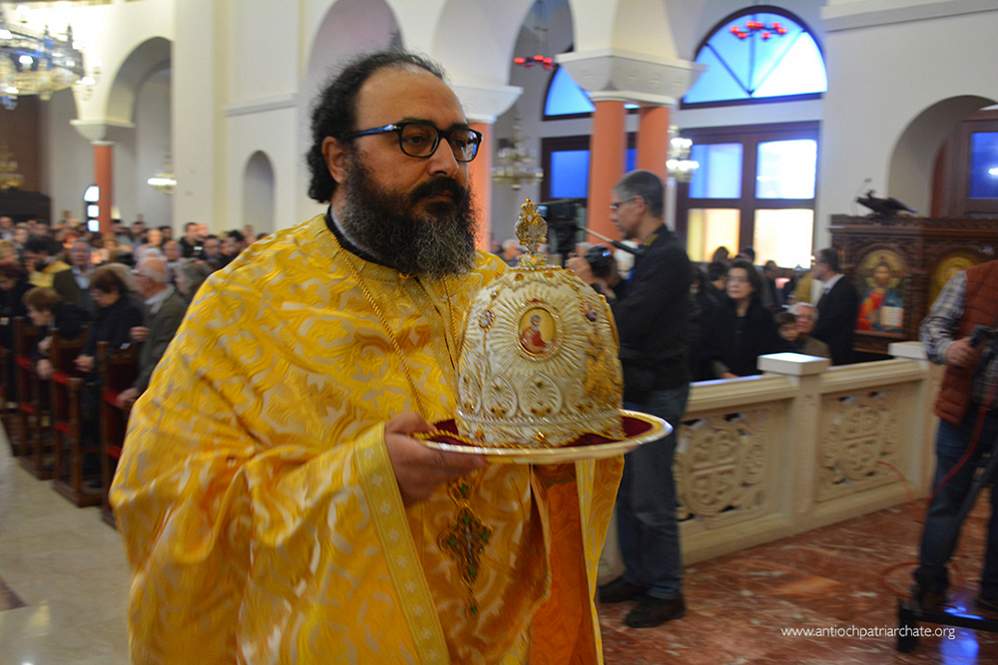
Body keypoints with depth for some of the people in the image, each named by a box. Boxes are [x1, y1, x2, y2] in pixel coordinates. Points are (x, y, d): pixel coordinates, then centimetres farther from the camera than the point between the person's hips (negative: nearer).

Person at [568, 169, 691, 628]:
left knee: (652, 502, -2)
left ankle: (666, 593, 11)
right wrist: (596, 288, 6)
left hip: (656, 393, -10)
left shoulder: (667, 257, -17)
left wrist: (590, 286, -14)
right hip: (637, 388, 10)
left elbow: (628, 324, -24)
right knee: (627, 492, 16)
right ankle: (637, 576, 28)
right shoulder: (650, 254, 14)